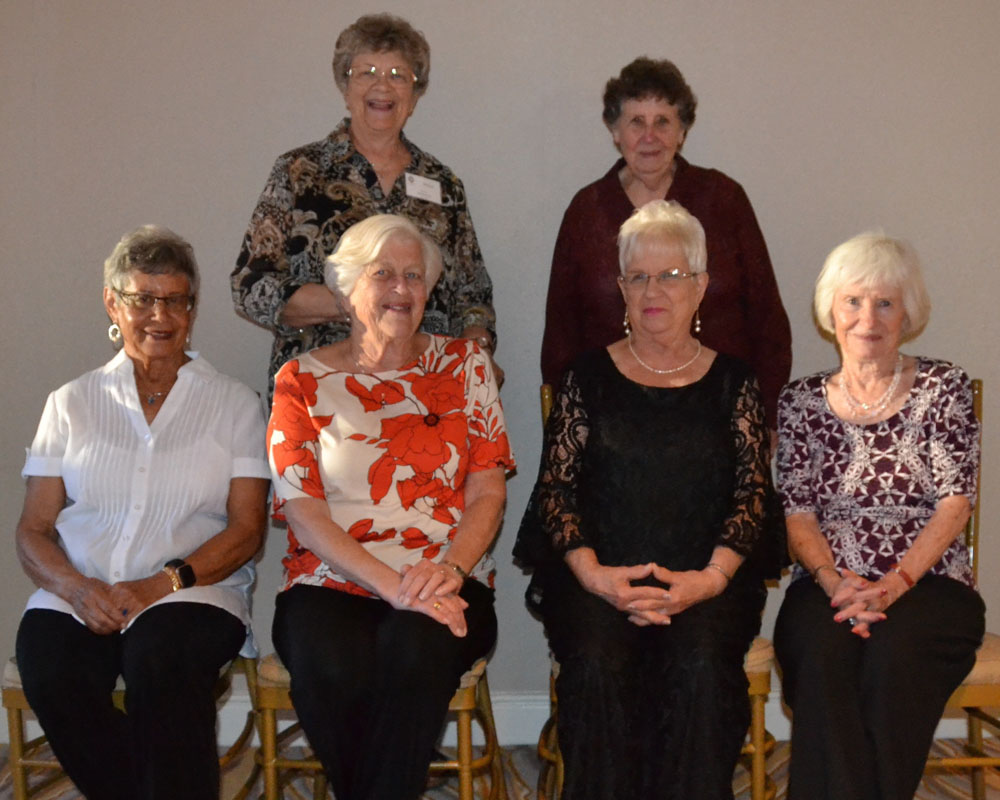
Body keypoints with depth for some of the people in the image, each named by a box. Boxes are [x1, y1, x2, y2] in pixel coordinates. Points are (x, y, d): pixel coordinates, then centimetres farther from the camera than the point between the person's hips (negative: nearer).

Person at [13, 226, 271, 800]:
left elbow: (247, 530, 2)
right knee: (51, 672, -29)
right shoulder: (72, 404, 15)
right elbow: (33, 531, 10)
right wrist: (77, 587, -11)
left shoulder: (234, 404, 10)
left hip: (193, 595, -2)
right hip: (76, 597, 2)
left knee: (162, 659, -34)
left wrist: (163, 583, -14)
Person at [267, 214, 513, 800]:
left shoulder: (465, 365, 12)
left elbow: (488, 492, 6)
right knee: (332, 669, -33)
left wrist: (450, 568, -14)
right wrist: (390, 584, -16)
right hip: (333, 584, 0)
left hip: (444, 582, 0)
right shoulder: (304, 381, 8)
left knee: (415, 653, -34)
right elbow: (303, 511, -2)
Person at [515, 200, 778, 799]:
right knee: (597, 664, -29)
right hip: (598, 576, 0)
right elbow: (556, 486, 5)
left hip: (706, 579, 0)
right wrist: (593, 574, -12)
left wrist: (711, 577, -13)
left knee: (700, 665, -30)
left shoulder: (732, 382, 13)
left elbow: (753, 492, 4)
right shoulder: (590, 377, 12)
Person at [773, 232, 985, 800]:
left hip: (928, 583, -1)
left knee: (893, 654, -34)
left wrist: (896, 581, -16)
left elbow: (956, 503, -2)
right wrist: (833, 579, -14)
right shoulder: (801, 401, 13)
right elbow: (797, 514, 6)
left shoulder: (944, 387, 7)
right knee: (822, 656, -32)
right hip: (830, 585, 1)